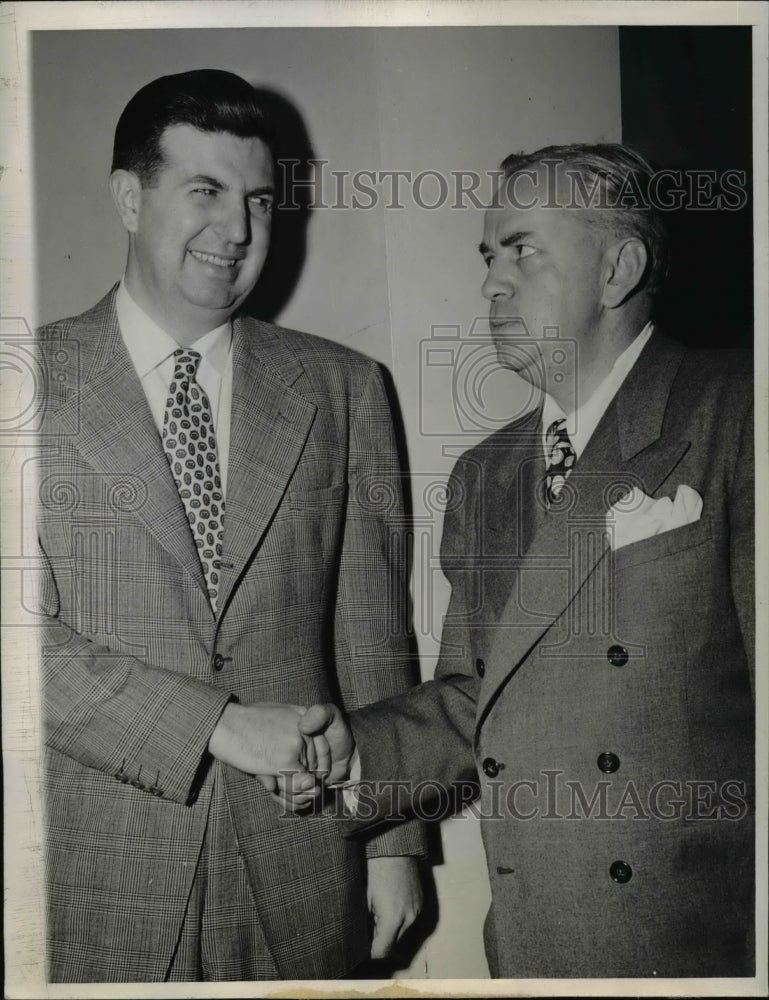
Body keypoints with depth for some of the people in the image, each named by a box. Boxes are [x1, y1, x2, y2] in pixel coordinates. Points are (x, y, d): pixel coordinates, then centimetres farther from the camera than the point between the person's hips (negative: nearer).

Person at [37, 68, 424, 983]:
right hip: (101, 880, -2)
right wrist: (218, 724, -16)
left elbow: (371, 631, 5)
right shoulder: (38, 381, -3)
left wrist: (395, 839, 4)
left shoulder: (341, 389, 5)